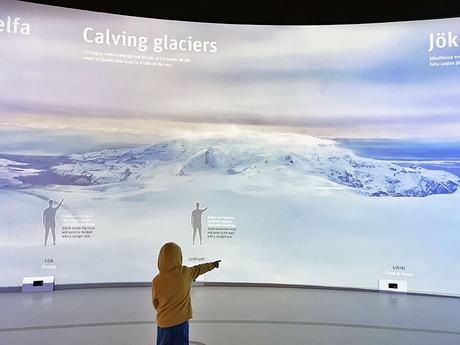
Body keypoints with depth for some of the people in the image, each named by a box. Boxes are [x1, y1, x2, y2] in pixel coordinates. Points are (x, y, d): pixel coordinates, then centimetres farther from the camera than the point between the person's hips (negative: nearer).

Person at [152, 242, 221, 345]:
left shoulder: (157, 280, -11)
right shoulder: (185, 273, -13)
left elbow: (155, 304, 2)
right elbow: (198, 269, 7)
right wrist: (213, 264, 26)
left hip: (163, 323, 1)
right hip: (180, 322, -1)